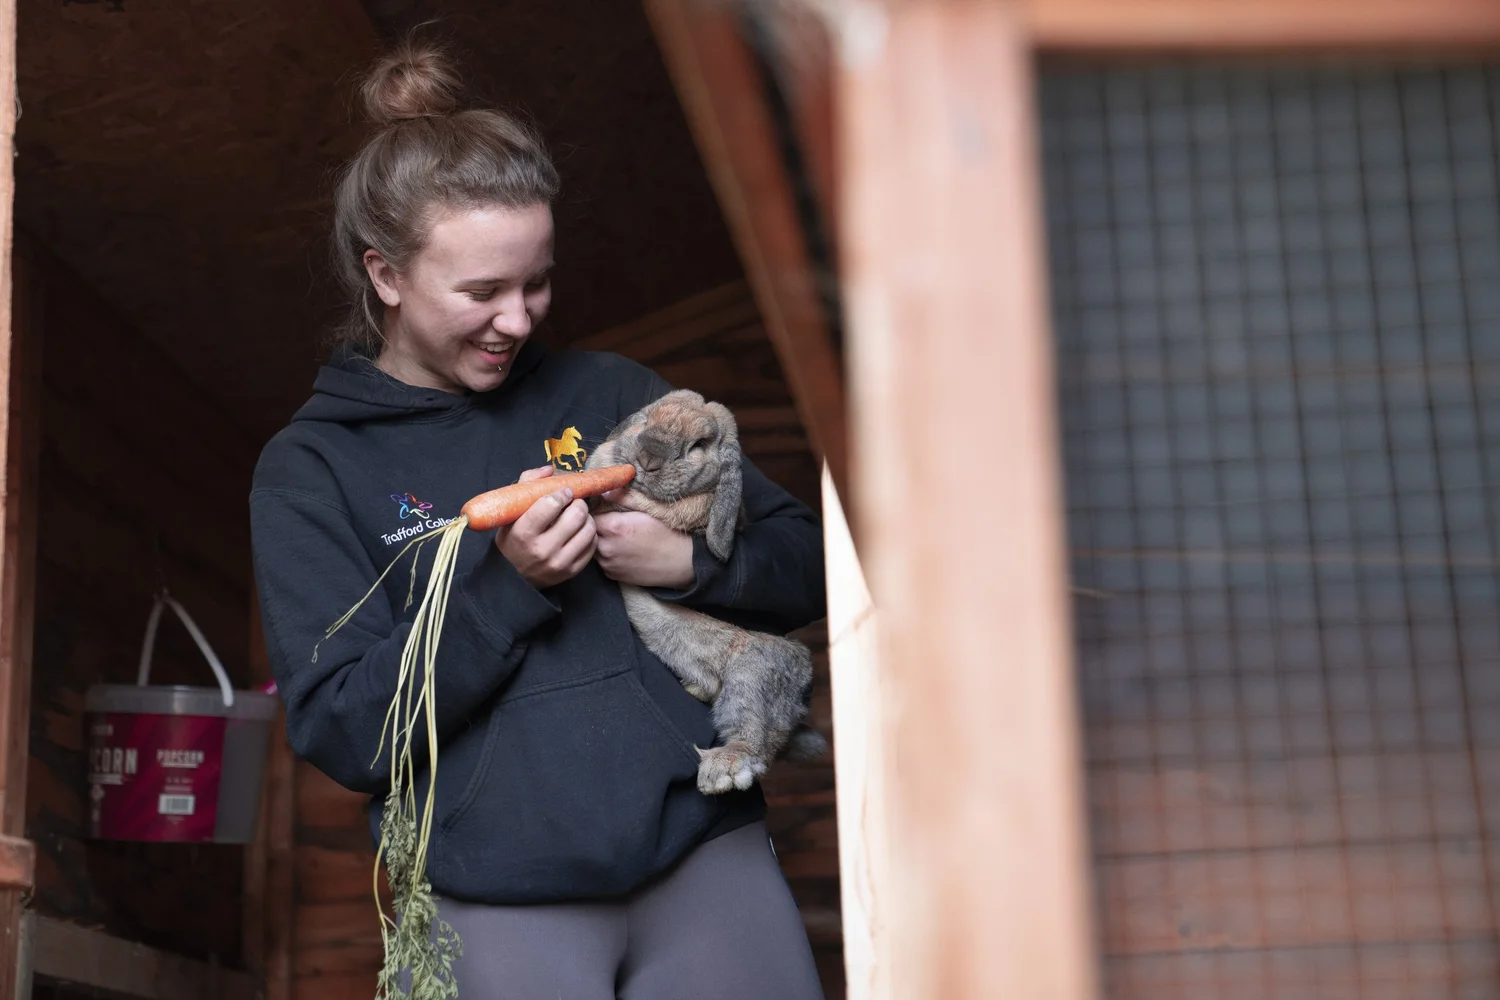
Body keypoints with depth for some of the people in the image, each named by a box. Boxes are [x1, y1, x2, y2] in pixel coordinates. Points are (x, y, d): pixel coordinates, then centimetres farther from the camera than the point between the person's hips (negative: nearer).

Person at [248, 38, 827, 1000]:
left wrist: (689, 561, -8)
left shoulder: (608, 393, 11)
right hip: (499, 904, -2)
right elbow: (343, 734, -4)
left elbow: (808, 563, 13)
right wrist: (506, 585, -15)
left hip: (706, 858, 2)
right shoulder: (311, 469, 4)